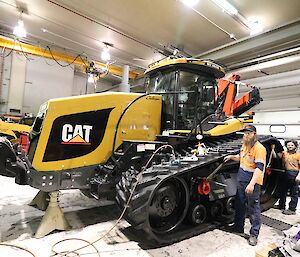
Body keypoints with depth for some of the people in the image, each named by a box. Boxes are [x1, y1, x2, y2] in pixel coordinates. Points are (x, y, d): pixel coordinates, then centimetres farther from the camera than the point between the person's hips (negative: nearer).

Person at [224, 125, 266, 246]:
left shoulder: (259, 148, -18)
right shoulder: (244, 145, 8)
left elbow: (259, 168, -23)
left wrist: (252, 184, -29)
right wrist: (232, 156, 7)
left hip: (252, 183, -8)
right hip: (241, 181, 9)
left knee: (253, 209, 3)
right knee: (240, 206, 19)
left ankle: (254, 234, 18)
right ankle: (238, 227, 35)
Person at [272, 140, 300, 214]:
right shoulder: (284, 153, 10)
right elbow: (275, 156, -2)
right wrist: (272, 149, -12)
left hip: (294, 175, -5)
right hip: (285, 174, 5)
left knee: (293, 193, 2)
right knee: (283, 191, 16)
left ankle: (292, 209, 10)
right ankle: (281, 205, 30)